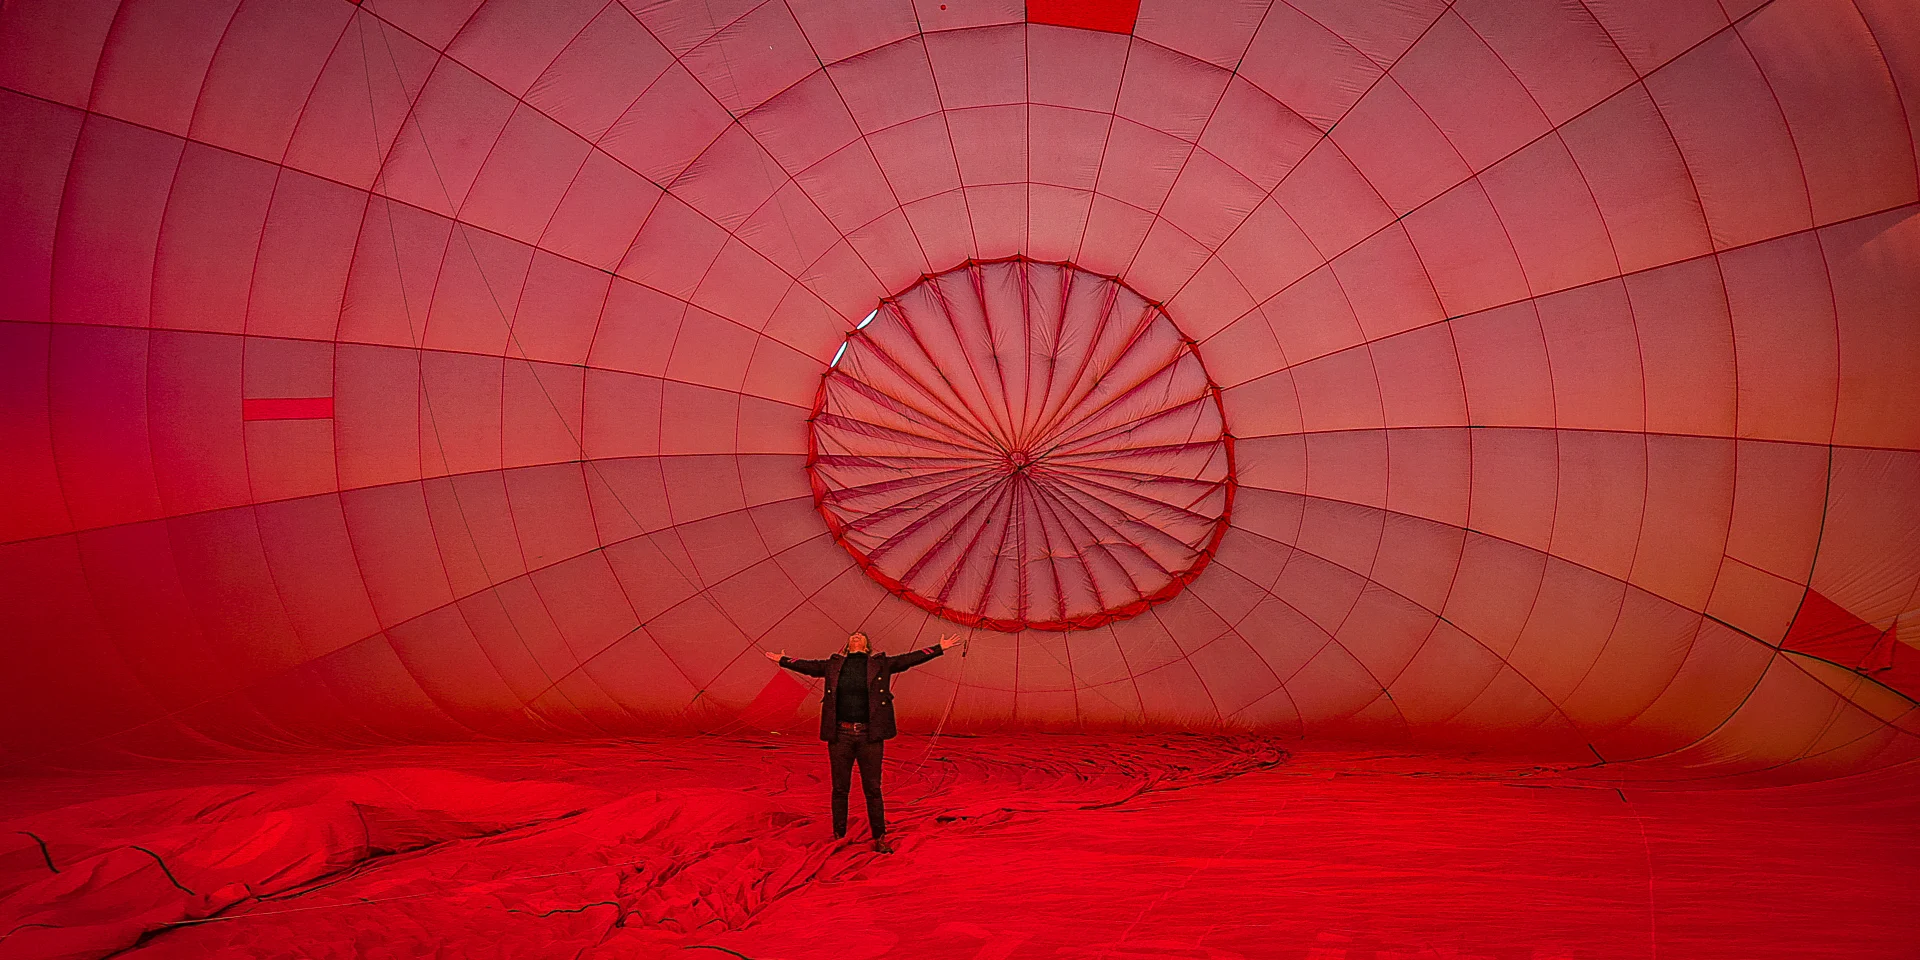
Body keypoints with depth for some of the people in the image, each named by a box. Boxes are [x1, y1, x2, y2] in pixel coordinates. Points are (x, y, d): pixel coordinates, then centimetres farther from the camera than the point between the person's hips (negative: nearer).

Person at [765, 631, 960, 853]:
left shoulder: (880, 665, 7)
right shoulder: (833, 665, 11)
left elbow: (909, 659, 6)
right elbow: (808, 666, 22)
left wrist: (939, 648, 3)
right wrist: (783, 660, 27)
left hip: (870, 735, -1)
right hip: (840, 735, 1)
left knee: (873, 789, 4)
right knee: (840, 788, 8)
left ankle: (879, 838, 13)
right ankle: (838, 836, 19)